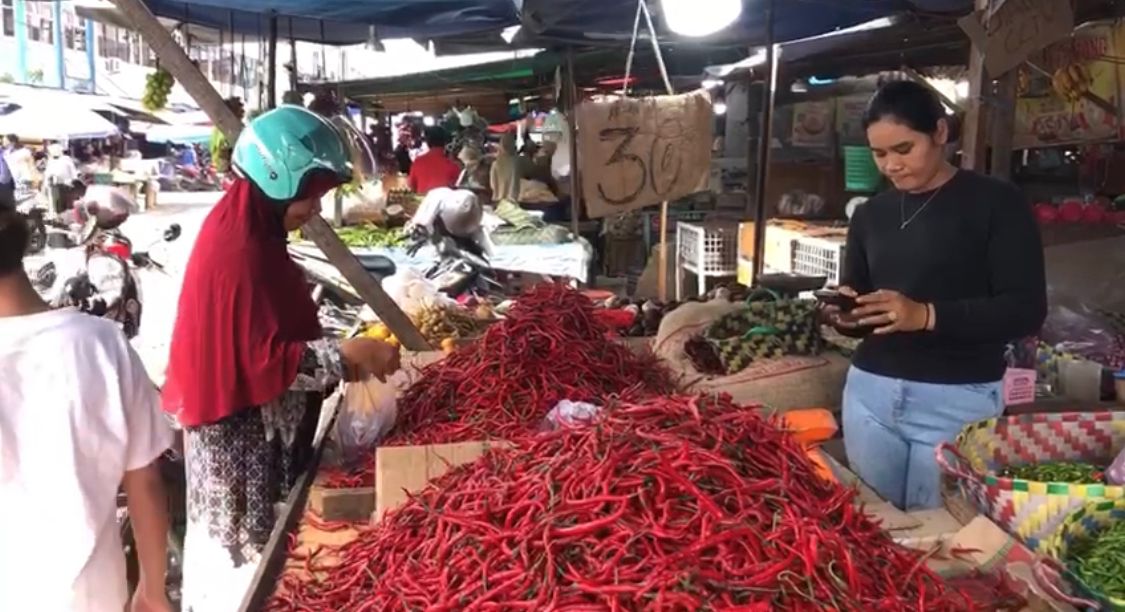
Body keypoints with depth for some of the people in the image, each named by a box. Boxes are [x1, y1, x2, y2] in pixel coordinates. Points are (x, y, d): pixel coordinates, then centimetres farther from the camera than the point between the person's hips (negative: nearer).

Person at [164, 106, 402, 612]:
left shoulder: (248, 230, 6)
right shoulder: (241, 251, -24)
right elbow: (266, 360, -25)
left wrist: (341, 354, 4)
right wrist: (346, 357, -21)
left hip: (257, 426, 9)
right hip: (244, 431, -9)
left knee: (242, 539, 22)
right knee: (249, 548, 6)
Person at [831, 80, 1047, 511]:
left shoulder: (997, 202, -3)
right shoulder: (870, 215, 11)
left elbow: (1026, 309, -11)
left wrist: (927, 315, -23)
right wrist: (846, 313, -8)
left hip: (958, 401, -4)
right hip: (870, 392, 4)